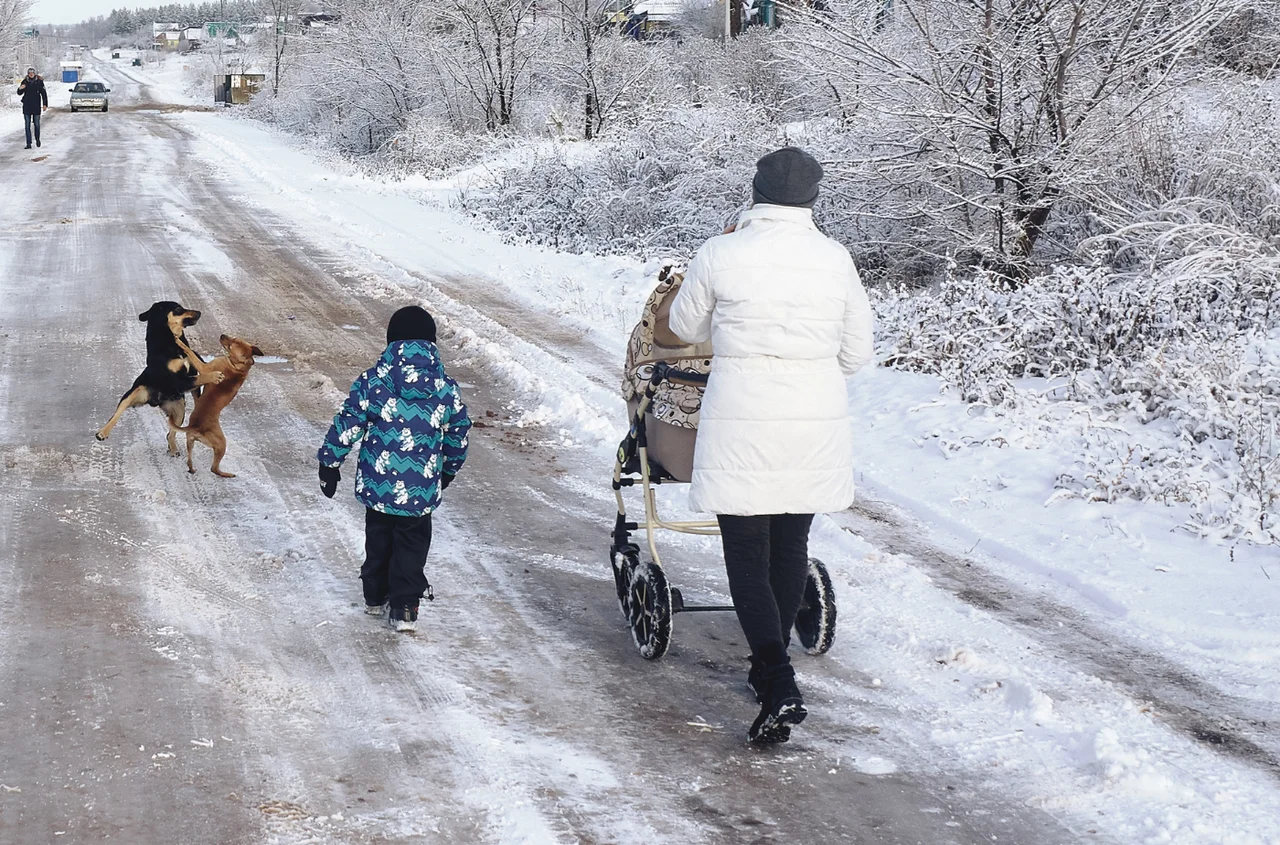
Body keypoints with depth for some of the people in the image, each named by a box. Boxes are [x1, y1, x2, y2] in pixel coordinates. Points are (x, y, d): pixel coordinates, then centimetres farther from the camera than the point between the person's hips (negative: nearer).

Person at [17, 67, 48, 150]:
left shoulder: (39, 82, -3)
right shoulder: (25, 82, 2)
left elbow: (44, 93, 1)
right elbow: (19, 93, 5)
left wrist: (45, 104, -4)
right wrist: (20, 89, -18)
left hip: (36, 106, -2)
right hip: (27, 107, 2)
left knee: (36, 124, 6)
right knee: (27, 125, 0)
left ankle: (37, 139, 30)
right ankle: (28, 144, 2)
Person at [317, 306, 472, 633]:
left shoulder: (373, 381, -10)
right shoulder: (446, 388, -5)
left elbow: (347, 424, -7)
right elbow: (458, 435, 7)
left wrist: (329, 463, 6)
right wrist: (450, 469, 26)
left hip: (377, 483, 0)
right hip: (422, 490, 0)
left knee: (378, 539, 21)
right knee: (412, 545, 15)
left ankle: (375, 596, 35)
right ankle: (404, 608, 12)